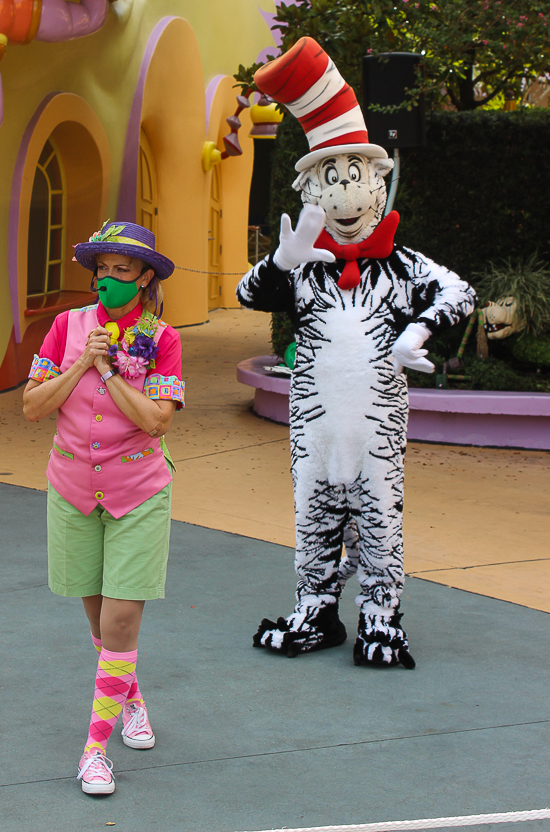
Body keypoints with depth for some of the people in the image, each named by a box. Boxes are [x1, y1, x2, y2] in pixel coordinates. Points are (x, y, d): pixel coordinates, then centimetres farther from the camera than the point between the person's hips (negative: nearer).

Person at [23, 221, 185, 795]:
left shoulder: (161, 339, -7)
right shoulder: (69, 325, -1)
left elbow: (156, 419, -18)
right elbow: (32, 407, -5)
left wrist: (108, 367, -17)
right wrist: (81, 362, -15)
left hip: (138, 493, -3)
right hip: (73, 489, 3)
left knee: (121, 618, -9)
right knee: (98, 610, 14)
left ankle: (96, 745, -3)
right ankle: (129, 696, 40)